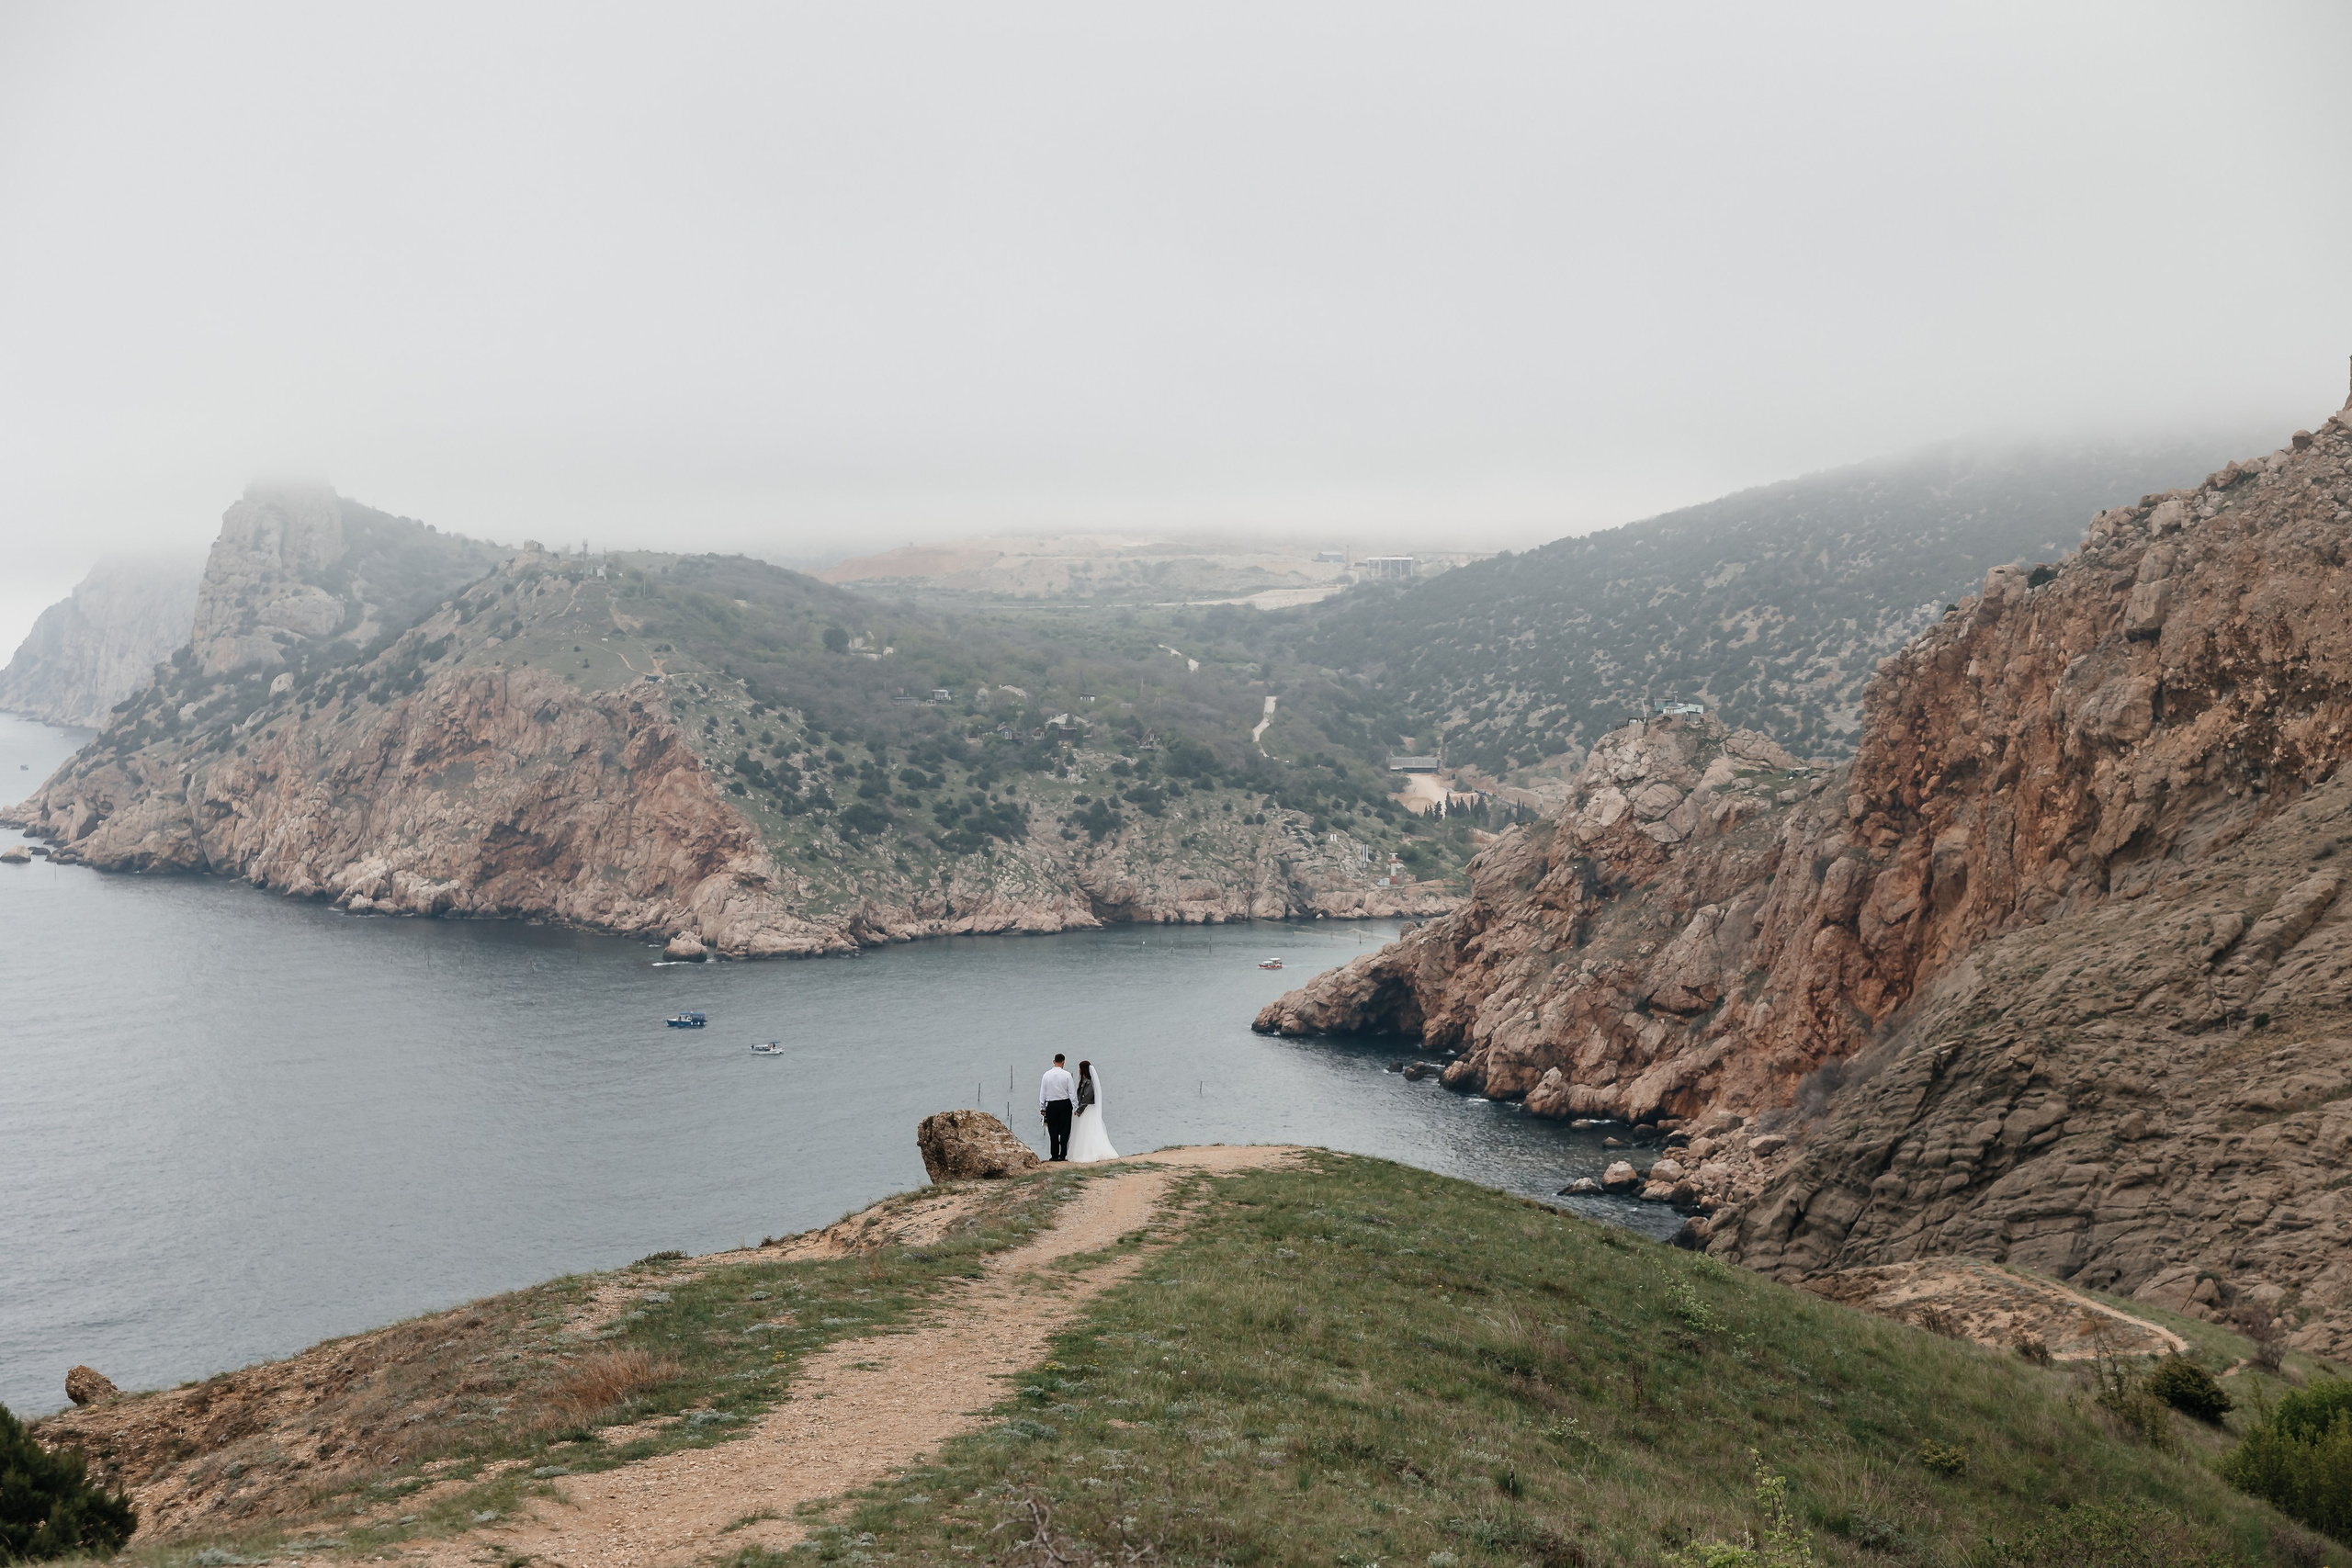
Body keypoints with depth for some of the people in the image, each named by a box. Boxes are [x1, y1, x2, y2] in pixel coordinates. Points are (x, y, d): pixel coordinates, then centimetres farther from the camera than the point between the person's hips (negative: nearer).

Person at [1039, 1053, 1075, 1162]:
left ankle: (1054, 1156, 7)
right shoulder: (1067, 1075, -7)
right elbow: (1072, 1093, -7)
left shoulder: (1046, 1075, -1)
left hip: (1051, 1106, 2)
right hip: (1064, 1104, -1)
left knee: (1053, 1132, 7)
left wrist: (1042, 1108, 11)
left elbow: (1042, 1093, 3)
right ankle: (1063, 1155, 3)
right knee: (1064, 1131, 5)